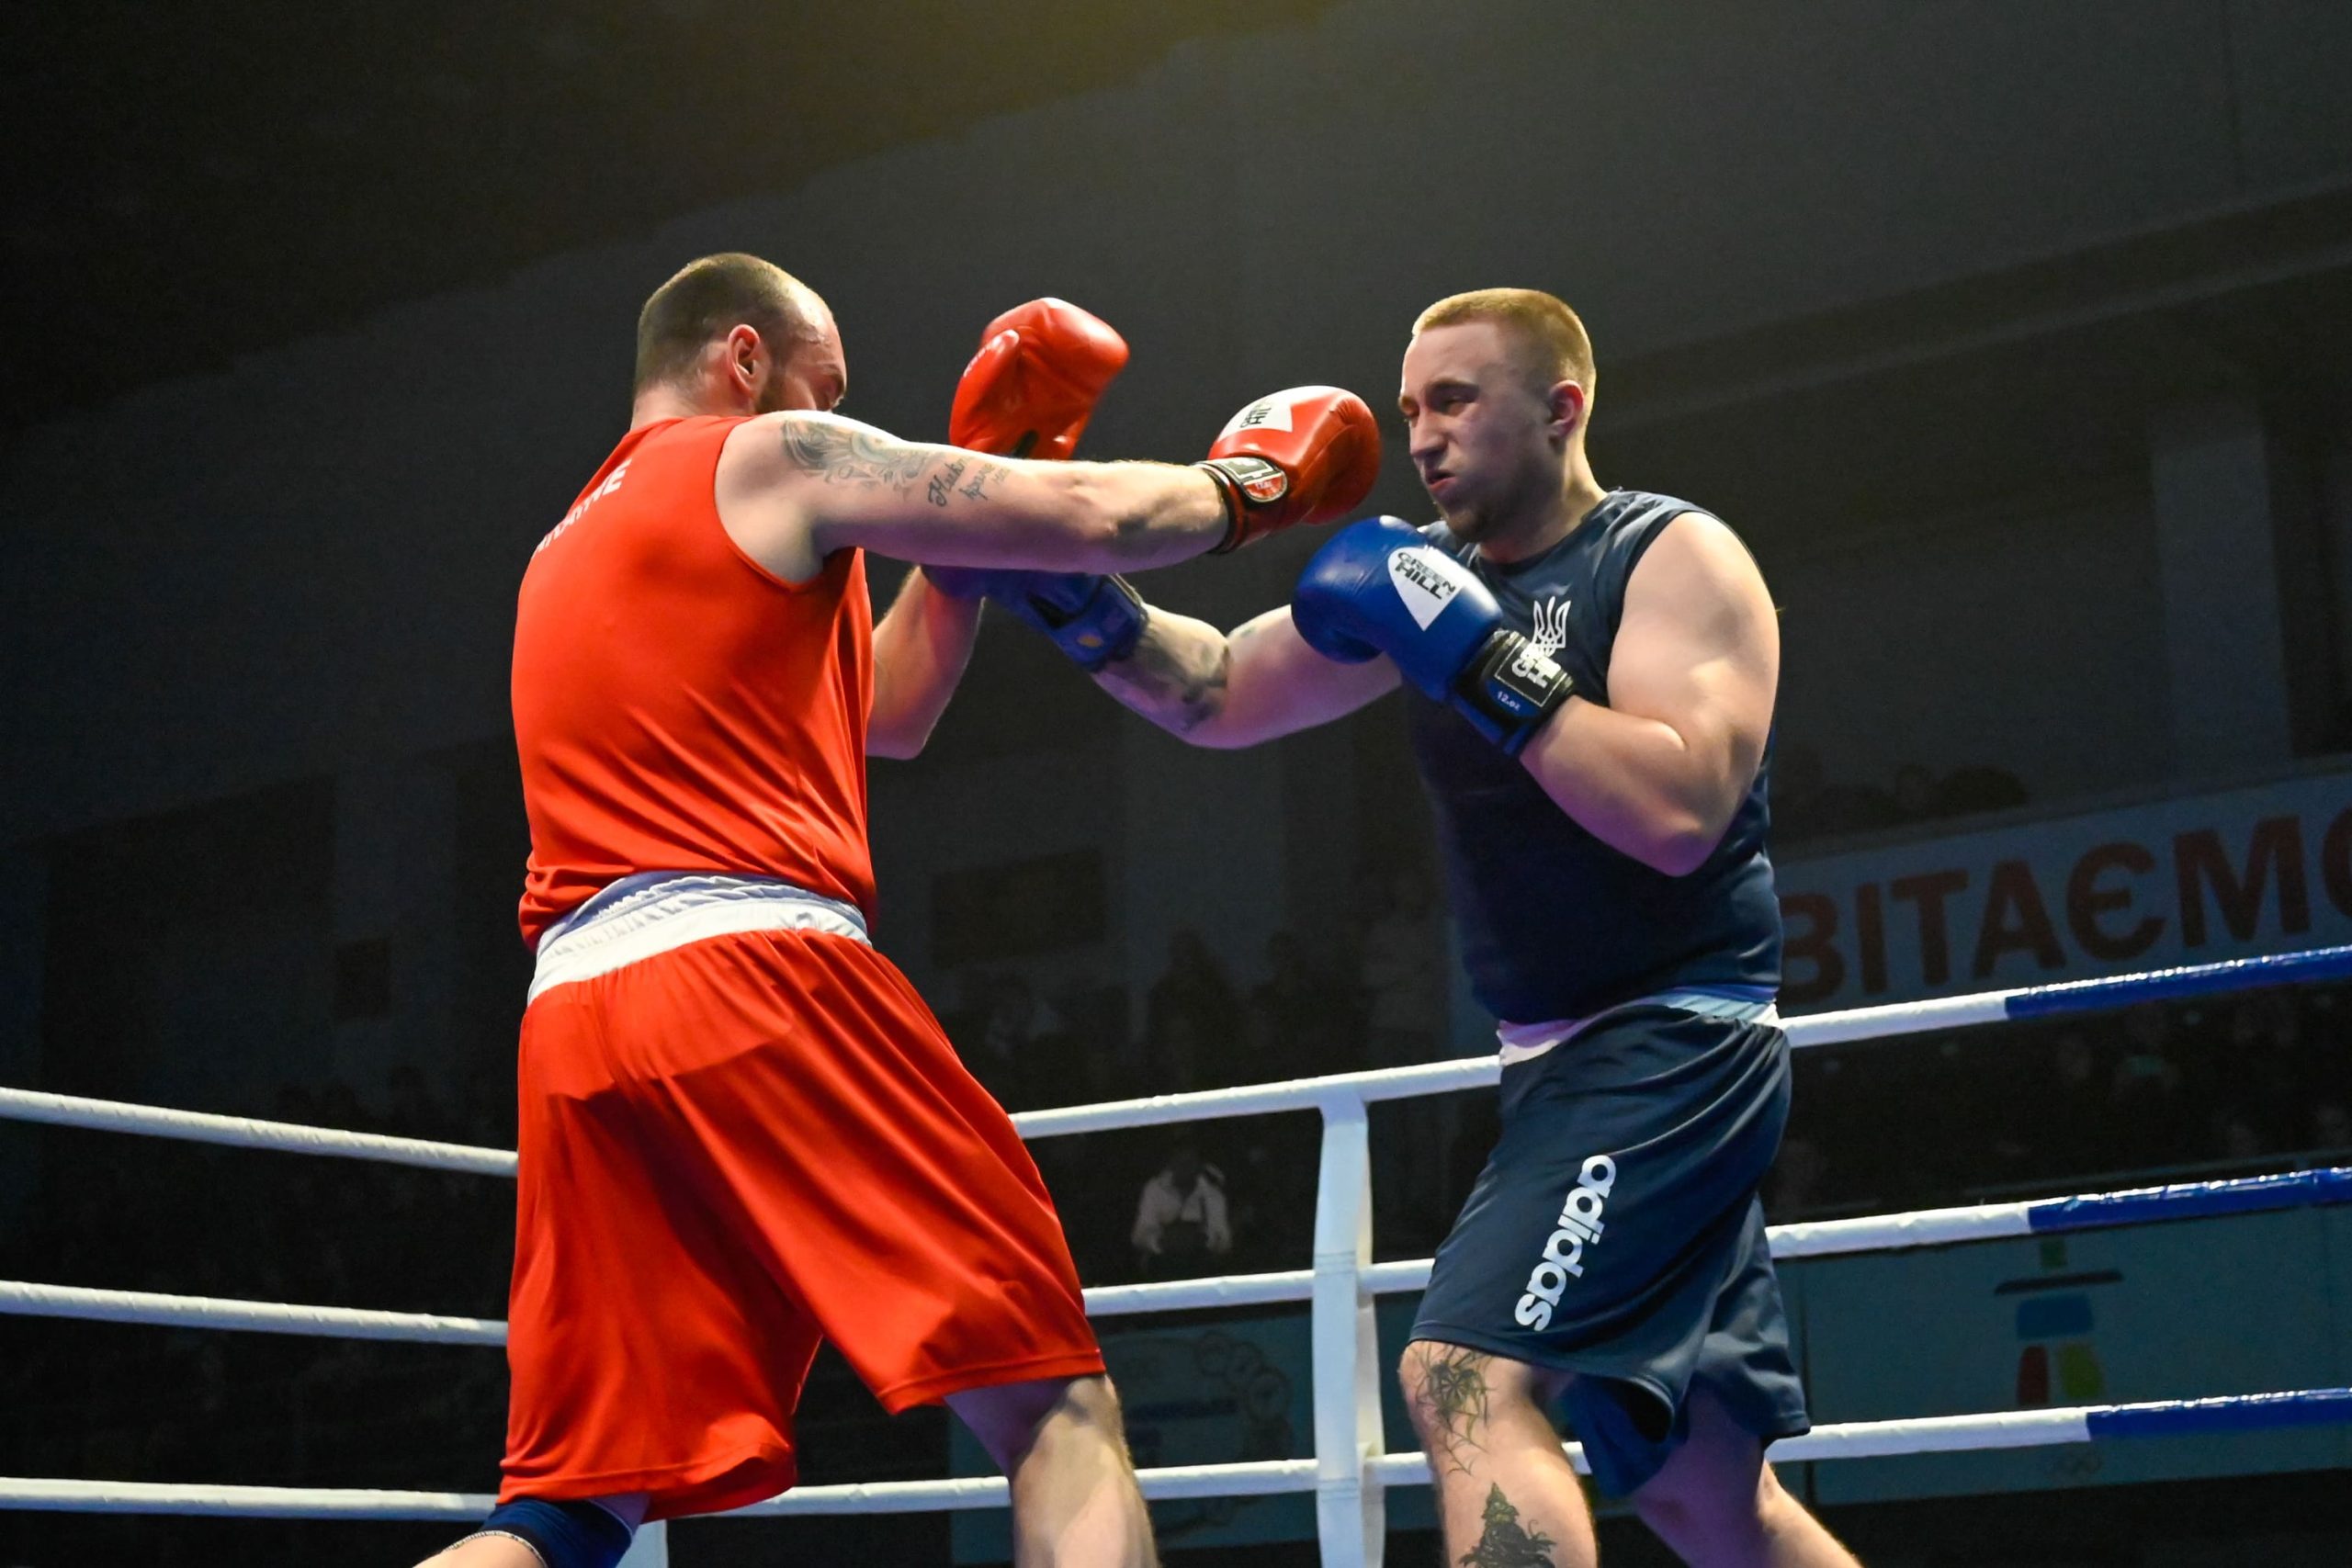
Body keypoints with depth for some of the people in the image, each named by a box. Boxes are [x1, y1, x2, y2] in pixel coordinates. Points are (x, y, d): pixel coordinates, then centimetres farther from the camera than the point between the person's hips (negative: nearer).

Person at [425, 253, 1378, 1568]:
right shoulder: (774, 460, 7)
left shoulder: (567, 554, 31)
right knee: (1055, 1404, -3)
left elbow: (886, 714, 34)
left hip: (575, 1014, 8)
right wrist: (1246, 486, 22)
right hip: (757, 971, -7)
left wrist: (986, 461, 34)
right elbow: (1092, 519, 2)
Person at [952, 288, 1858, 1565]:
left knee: (1466, 1379, -23)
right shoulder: (1431, 574, 10)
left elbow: (1678, 813, -23)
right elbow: (1219, 695, 8)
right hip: (1561, 1061, 8)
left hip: (1675, 1041, -8)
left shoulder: (1674, 556, -9)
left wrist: (1480, 659, -22)